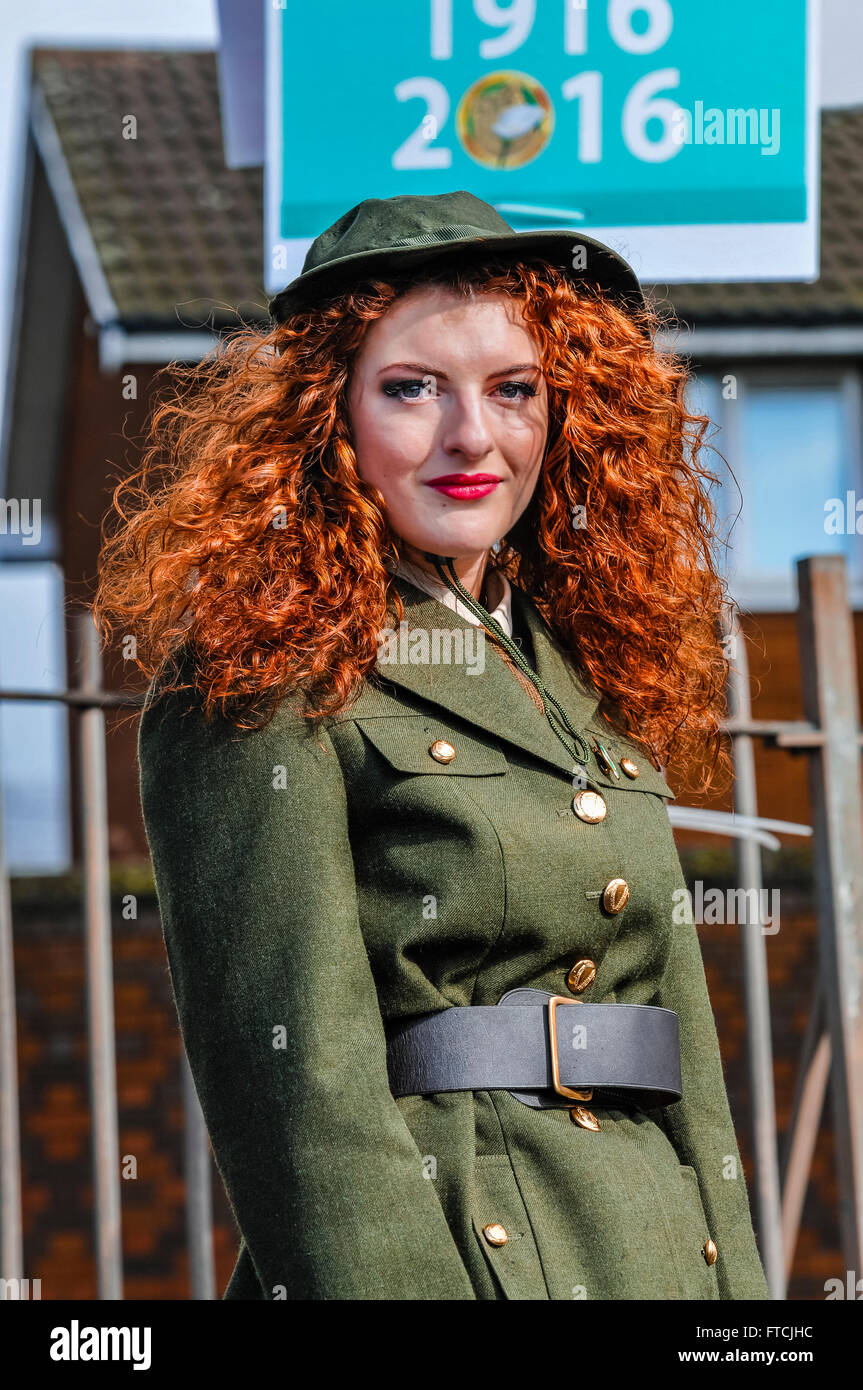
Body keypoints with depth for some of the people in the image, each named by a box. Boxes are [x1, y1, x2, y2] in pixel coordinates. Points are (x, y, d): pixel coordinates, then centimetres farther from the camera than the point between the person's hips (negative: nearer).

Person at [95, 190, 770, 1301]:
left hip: (664, 1252, 7)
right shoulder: (254, 690, -6)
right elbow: (293, 1067, -15)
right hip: (447, 1258, -6)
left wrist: (737, 1284, 8)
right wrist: (390, 1290, -23)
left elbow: (684, 1063, 16)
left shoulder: (598, 686, 15)